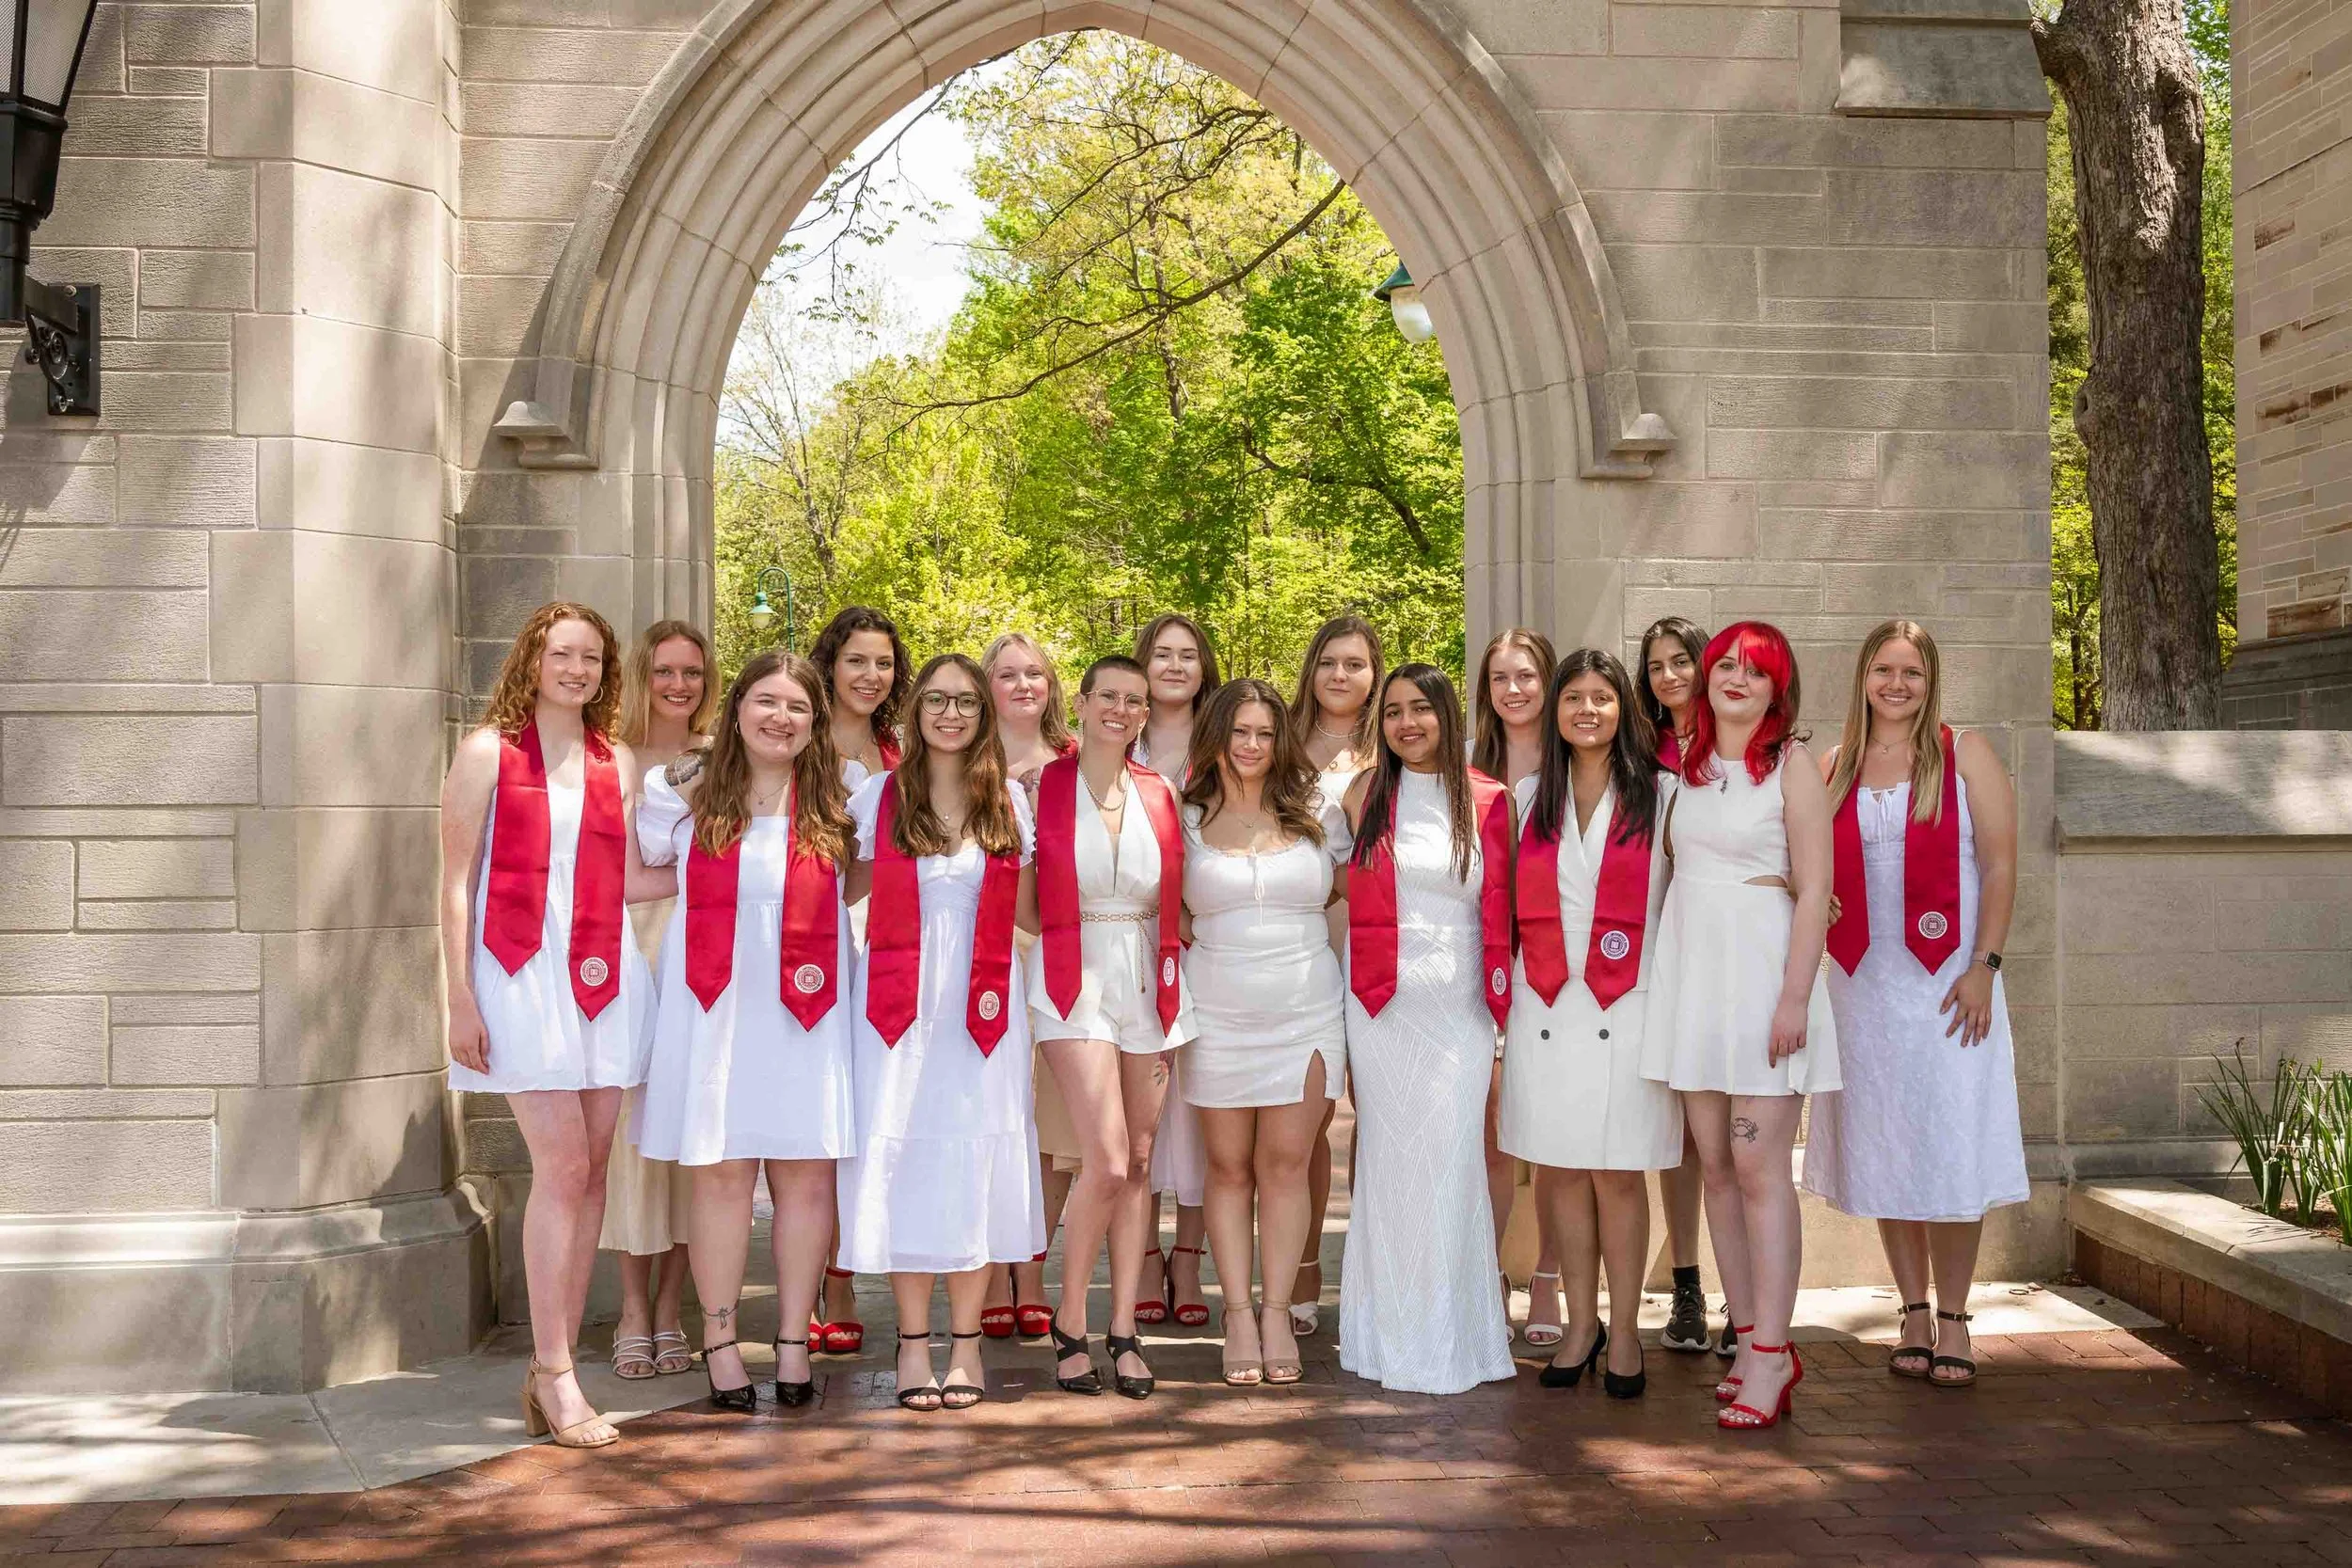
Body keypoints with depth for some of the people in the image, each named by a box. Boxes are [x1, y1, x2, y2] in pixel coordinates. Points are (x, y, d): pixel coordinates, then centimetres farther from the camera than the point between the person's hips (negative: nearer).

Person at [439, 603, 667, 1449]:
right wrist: (461, 998, -7)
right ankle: (555, 1376, -3)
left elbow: (630, 879, 13)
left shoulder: (617, 761, 14)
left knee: (588, 1169, 3)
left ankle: (551, 1369, 12)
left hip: (605, 975, 5)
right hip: (521, 970, -5)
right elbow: (456, 880, -1)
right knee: (562, 1163, -11)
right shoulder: (488, 751, 2)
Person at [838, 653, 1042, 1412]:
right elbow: (836, 889, 9)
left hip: (983, 1003, 1)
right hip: (899, 1000, -1)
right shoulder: (878, 796, 5)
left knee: (975, 1162, 2)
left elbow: (1029, 915, 8)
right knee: (905, 1162, 0)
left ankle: (966, 1342, 13)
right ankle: (913, 1343, 11)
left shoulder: (1009, 802, 8)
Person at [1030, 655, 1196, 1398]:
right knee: (1107, 1160, -14)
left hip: (1148, 983, 4)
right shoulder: (1043, 787, -1)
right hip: (1076, 980, -4)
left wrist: (1172, 991, 8)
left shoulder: (1159, 795, 9)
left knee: (1139, 1162, 4)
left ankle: (1124, 1330, 12)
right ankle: (1070, 1325, 4)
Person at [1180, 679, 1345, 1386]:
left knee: (1285, 1164, 0)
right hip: (1218, 1013, 0)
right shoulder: (1186, 819, 5)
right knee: (1229, 1168, 3)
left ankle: (1277, 1313, 7)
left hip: (1305, 1010, 0)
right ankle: (1238, 1316, 10)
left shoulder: (1311, 816, 7)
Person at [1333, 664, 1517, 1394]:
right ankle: (1392, 1335, 11)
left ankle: (1449, 1335, 7)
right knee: (1388, 1156, 1)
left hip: (1459, 1004, -1)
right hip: (1380, 1002, 1)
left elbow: (1501, 911, 5)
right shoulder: (1364, 794, 6)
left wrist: (1503, 1006, 1)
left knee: (1449, 1160, -5)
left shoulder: (1487, 801, 4)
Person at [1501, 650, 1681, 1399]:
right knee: (1562, 1168, 6)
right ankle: (1581, 1325, 20)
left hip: (1626, 1000, -3)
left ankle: (1624, 1335, 13)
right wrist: (1507, 981, 8)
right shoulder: (1529, 796, 11)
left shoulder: (1658, 794, 2)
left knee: (1618, 1170, 0)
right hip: (1545, 1001, 3)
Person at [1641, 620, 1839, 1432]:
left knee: (1758, 1167, -7)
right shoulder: (1685, 762, 13)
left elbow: (1814, 891, -8)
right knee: (1714, 1165, 7)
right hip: (1690, 970, 6)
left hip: (1761, 970, -6)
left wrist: (1796, 997, -15)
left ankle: (1770, 1356, -1)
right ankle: (1752, 1339, 16)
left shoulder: (1791, 765, -3)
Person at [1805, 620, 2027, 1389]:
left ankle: (1954, 1317, 11)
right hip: (1862, 986, 3)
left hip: (1947, 985, -3)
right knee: (1882, 1152, 6)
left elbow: (2000, 865, -3)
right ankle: (1913, 1311, 18)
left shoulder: (1965, 754, 1)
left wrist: (1983, 965, -11)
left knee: (1950, 1150, -2)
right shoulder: (1833, 769, 9)